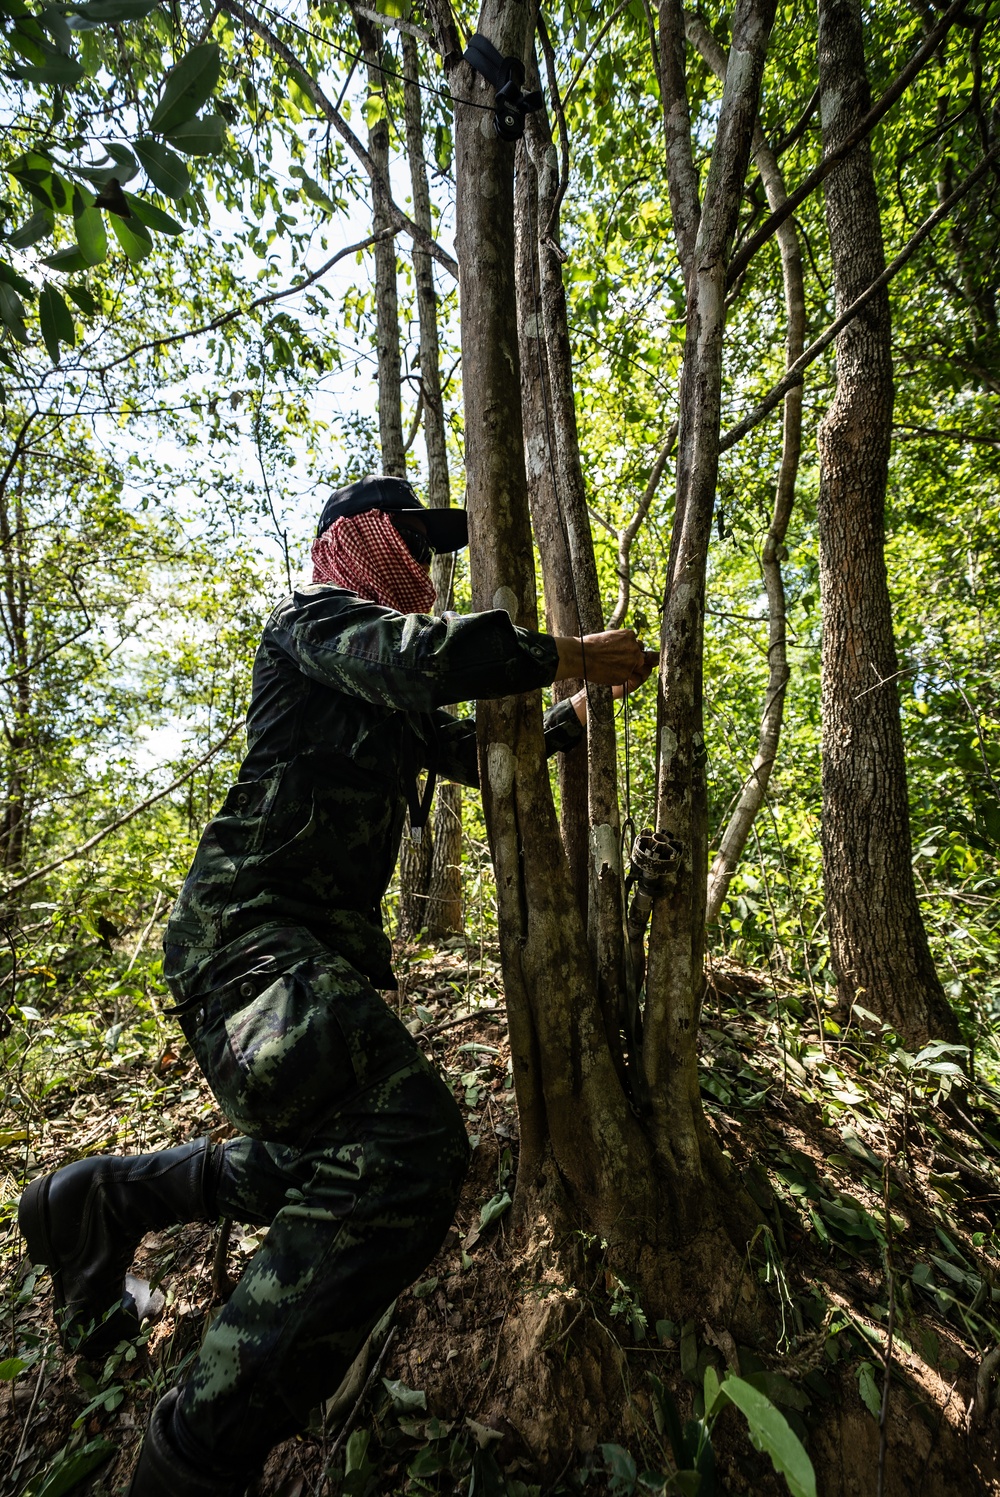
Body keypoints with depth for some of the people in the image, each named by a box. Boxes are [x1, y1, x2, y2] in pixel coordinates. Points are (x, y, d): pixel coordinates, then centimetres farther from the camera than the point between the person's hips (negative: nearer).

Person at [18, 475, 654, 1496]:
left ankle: (97, 1202, 30)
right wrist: (568, 655, -10)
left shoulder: (397, 702, 26)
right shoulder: (314, 617, -1)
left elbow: (482, 753, 33)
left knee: (337, 1164, 16)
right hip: (248, 923, -10)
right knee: (407, 1142, -28)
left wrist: (576, 713, 26)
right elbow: (427, 652, -22)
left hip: (330, 939, 10)